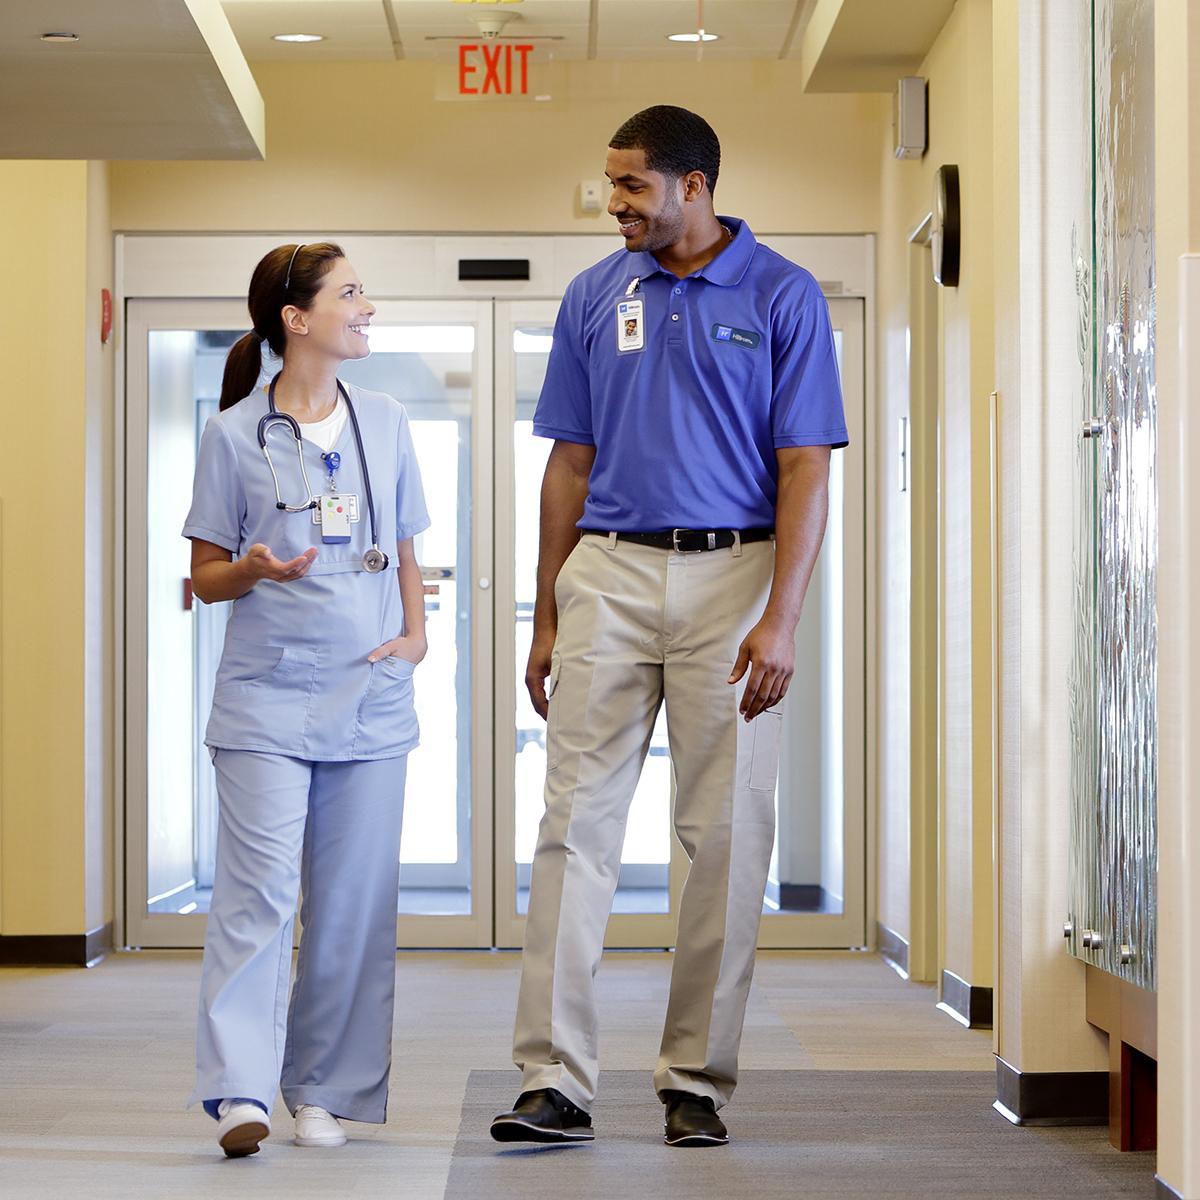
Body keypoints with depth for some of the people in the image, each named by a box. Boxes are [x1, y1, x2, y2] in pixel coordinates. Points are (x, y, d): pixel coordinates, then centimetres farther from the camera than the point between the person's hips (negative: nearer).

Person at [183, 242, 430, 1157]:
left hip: (370, 697, 4)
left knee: (354, 902, 4)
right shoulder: (235, 435, 0)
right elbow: (205, 575, 4)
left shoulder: (385, 424, 12)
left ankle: (327, 1091, 12)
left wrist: (416, 635, 3)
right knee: (259, 891, -11)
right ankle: (241, 1091, -13)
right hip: (268, 695, -4)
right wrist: (254, 571, -17)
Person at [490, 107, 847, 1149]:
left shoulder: (782, 297, 0)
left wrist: (780, 621, -13)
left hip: (730, 574, -2)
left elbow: (805, 469, -4)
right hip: (607, 574, 2)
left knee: (727, 836, 2)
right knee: (576, 823, -5)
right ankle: (556, 1082, -5)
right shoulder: (595, 297, 10)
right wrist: (548, 617, 9)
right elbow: (570, 465, 13)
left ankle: (698, 1081, 12)